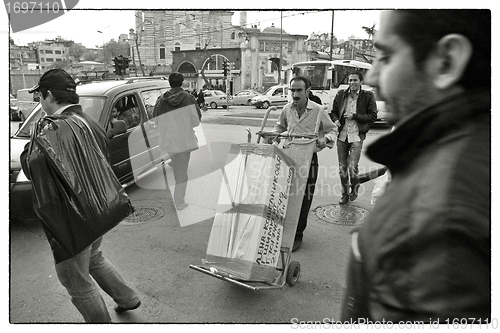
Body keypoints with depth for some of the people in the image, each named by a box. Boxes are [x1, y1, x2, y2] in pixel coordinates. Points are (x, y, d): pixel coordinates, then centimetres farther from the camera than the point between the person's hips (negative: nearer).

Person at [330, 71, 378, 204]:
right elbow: (333, 112, 16)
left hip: (356, 136, -3)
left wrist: (354, 116, -11)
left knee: (352, 167, -12)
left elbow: (373, 116, -1)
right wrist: (336, 120, -6)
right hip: (342, 136, 3)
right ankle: (345, 194, 26)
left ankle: (355, 187, 19)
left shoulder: (368, 97, -1)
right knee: (342, 167, 9)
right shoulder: (340, 95, 6)